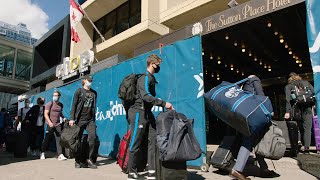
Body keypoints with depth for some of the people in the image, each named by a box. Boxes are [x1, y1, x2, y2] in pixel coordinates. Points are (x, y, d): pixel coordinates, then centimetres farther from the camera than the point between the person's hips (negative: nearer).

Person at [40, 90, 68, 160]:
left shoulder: (61, 105, 12)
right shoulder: (49, 104, -4)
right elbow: (46, 114, -11)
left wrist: (63, 118, 10)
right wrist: (49, 122, -24)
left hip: (58, 124, 4)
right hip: (50, 124, -4)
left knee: (59, 139, -4)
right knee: (47, 139, 6)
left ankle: (60, 155, -7)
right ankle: (42, 153, 26)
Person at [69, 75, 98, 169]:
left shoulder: (94, 93, 13)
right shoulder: (79, 91, 3)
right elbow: (74, 105, 0)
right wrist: (72, 118, -8)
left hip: (90, 120, 3)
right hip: (80, 119, -2)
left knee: (92, 137, -13)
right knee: (78, 140, 3)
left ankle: (90, 159, -3)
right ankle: (77, 161, 16)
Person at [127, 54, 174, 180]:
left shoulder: (152, 78, 17)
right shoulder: (145, 78, -13)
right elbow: (146, 96, -28)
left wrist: (164, 105, 13)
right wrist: (163, 103, -26)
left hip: (148, 113, 9)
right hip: (139, 113, -9)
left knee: (153, 140, 3)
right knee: (136, 143, -2)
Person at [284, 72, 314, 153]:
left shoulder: (288, 86, 8)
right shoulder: (306, 83, 17)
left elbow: (288, 99, -4)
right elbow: (314, 93, 6)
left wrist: (287, 112, -8)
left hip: (296, 108, -1)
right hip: (307, 107, 1)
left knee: (297, 125, 15)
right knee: (307, 128, 4)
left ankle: (298, 140, 0)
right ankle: (306, 147, 0)